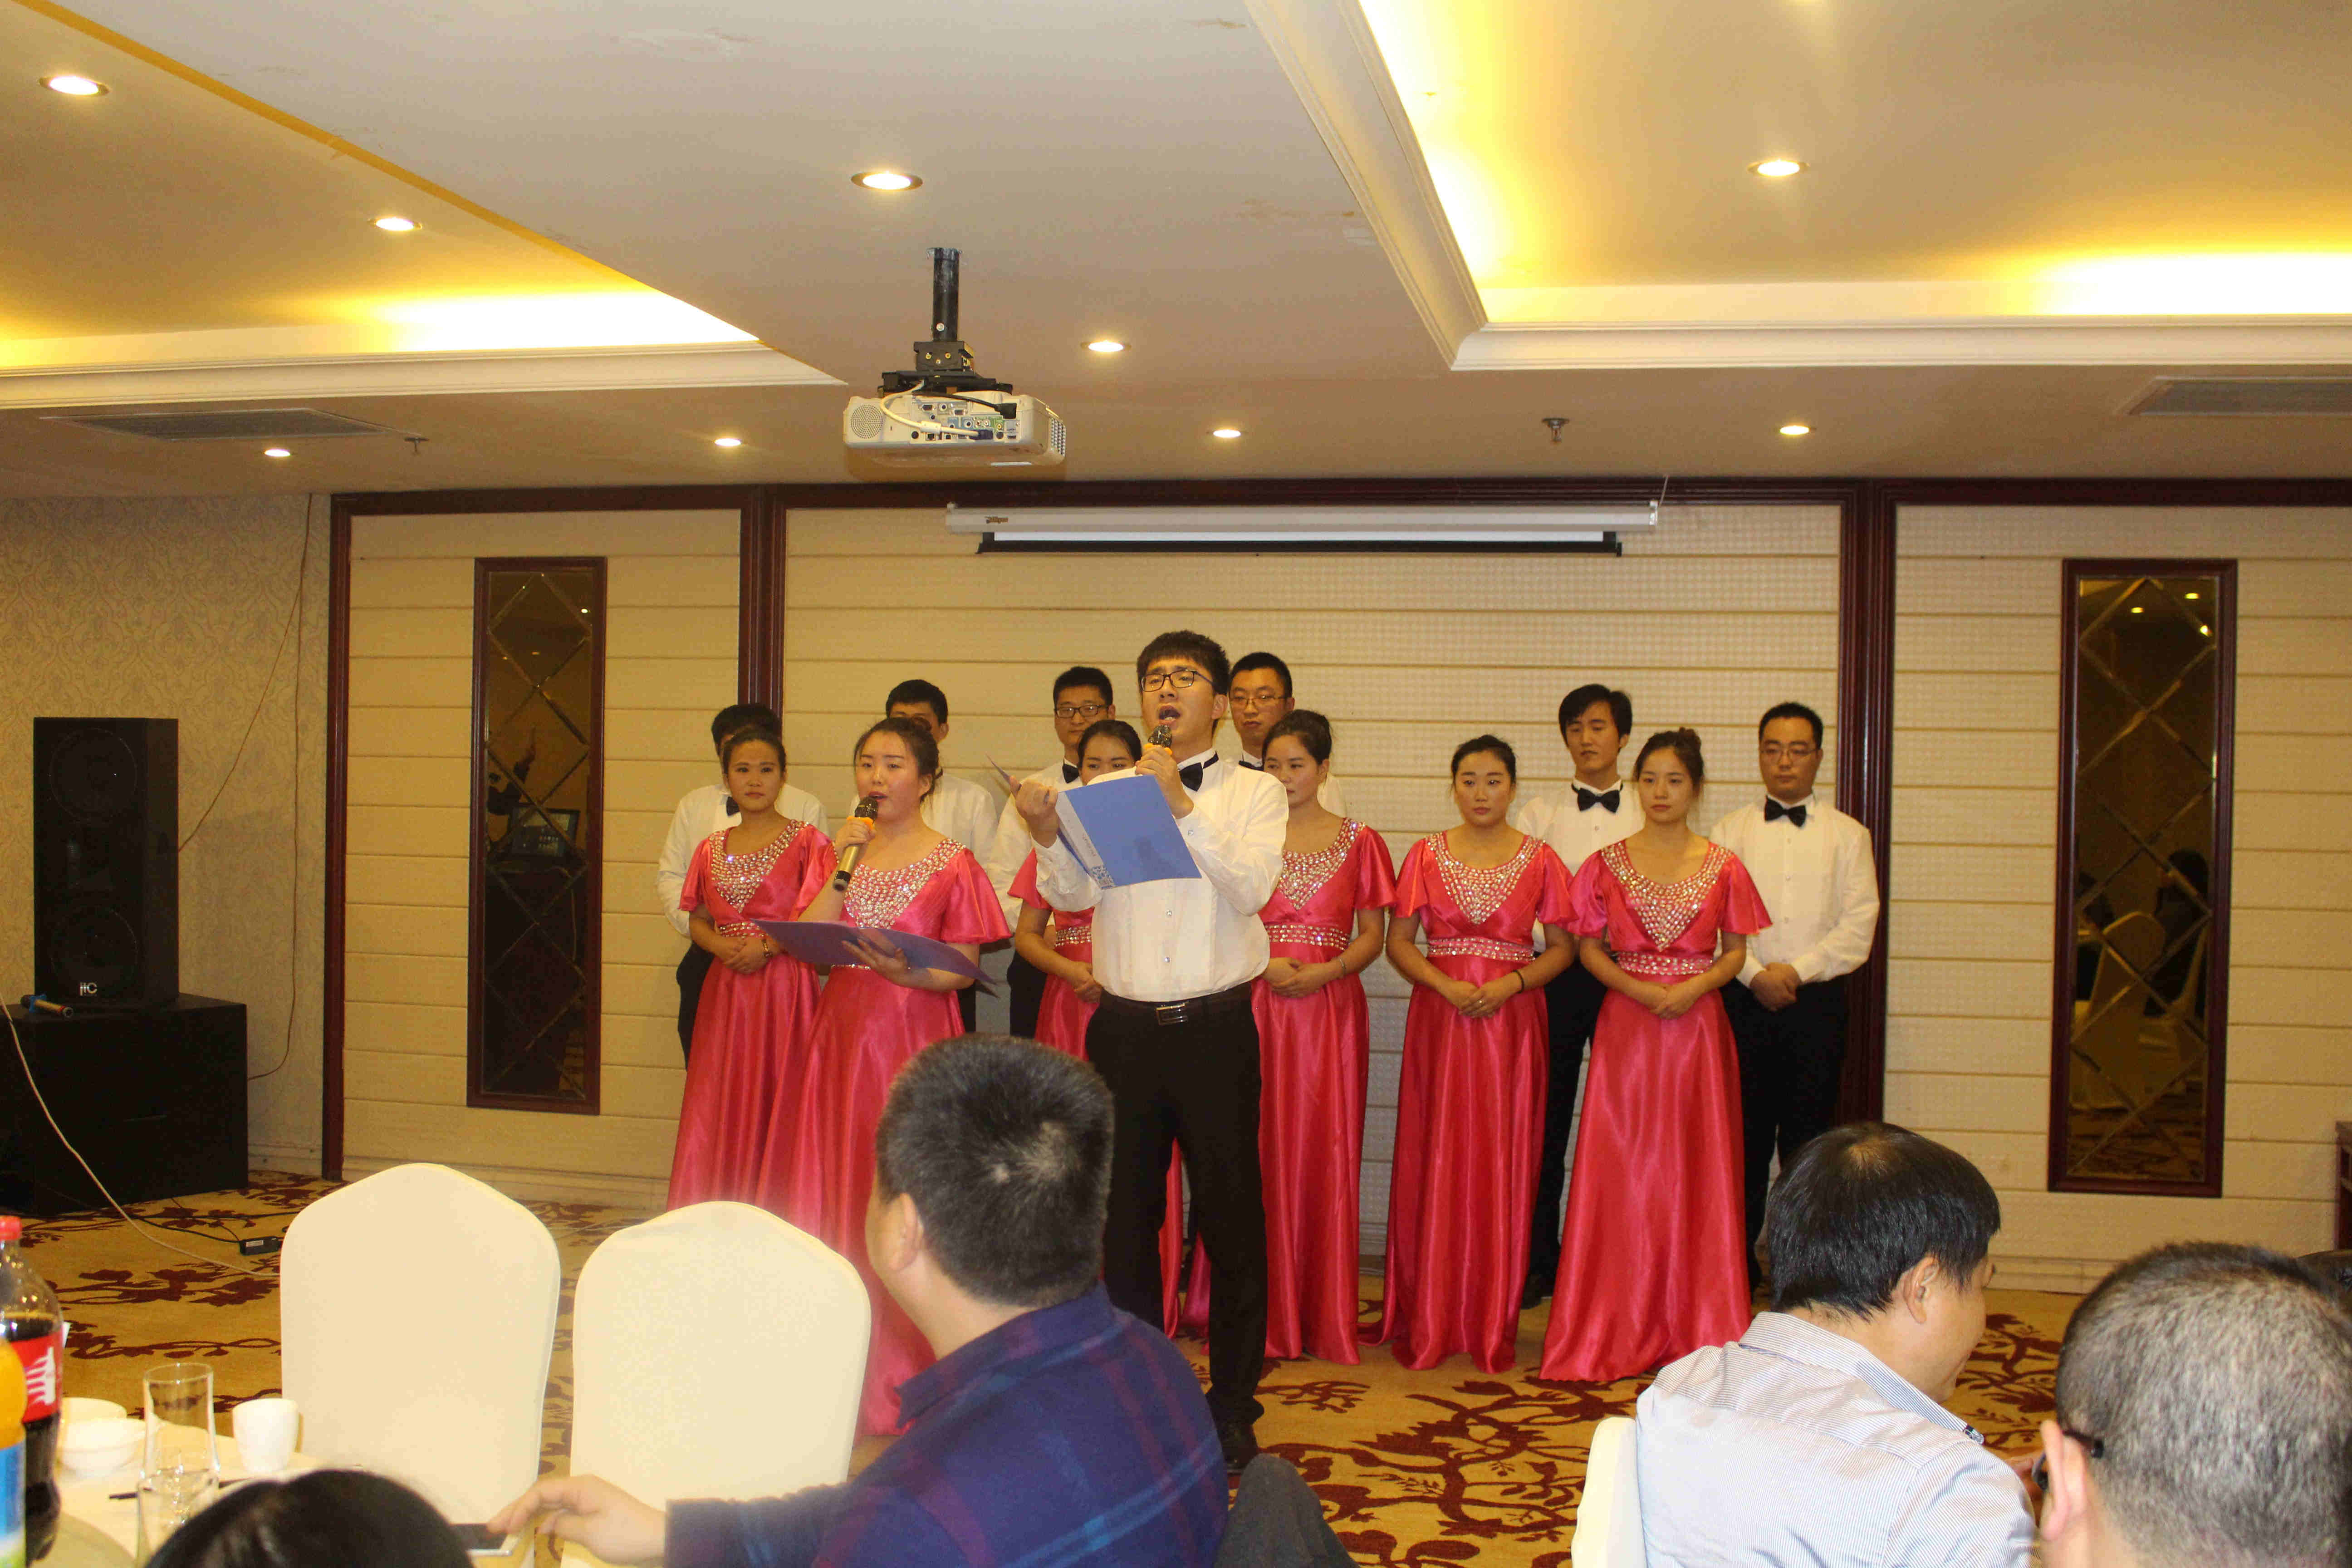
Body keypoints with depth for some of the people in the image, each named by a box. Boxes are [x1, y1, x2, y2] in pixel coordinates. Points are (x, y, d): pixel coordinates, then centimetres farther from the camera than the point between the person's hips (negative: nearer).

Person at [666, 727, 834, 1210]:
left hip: (784, 985, -4)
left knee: (774, 1105, -4)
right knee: (717, 1110, 3)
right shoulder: (712, 849, 13)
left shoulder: (806, 842, -1)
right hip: (725, 989, 4)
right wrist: (725, 946, -7)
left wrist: (767, 947, -18)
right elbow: (698, 922, 14)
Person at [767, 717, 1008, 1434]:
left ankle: (902, 1372, 6)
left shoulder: (952, 865, -2)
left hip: (913, 1038, -5)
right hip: (839, 1033, 5)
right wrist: (844, 868, -8)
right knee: (829, 1185, 5)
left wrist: (907, 972, -21)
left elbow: (964, 970, -4)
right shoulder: (846, 852, 12)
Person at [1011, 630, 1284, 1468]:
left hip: (1214, 1029, -2)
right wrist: (1048, 834, -20)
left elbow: (1249, 889, -13)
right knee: (1125, 1217, 11)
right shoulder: (1107, 791, 8)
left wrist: (1183, 808, -22)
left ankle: (1233, 1404, 16)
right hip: (1125, 1029, 3)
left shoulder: (1255, 793, 2)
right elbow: (1072, 894, -1)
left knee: (1231, 1218, 3)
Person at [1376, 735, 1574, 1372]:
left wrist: (1512, 983, -12)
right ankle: (1428, 1321, 9)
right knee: (1435, 1159, 0)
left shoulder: (1540, 861, 4)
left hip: (1511, 1018, 0)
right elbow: (1398, 941, 4)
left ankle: (1495, 1322, 10)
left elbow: (1561, 947, 4)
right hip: (1439, 1016, 0)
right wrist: (1447, 985, -12)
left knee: (1503, 1162, 1)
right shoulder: (1427, 855, 5)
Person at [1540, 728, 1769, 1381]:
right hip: (1626, 1026, 0)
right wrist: (1640, 988, -13)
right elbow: (1589, 948, 3)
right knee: (1621, 1172, 1)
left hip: (1697, 1026, 0)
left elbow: (1736, 952, 5)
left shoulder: (1723, 867, 4)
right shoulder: (1608, 865, 4)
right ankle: (1616, 1332, 10)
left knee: (1695, 1171, 2)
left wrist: (1693, 988, -14)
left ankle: (1698, 1329, 13)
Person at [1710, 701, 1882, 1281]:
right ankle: (1737, 1263, 12)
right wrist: (1754, 974, -13)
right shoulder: (1730, 831, 9)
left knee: (1809, 1139, 1)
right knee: (1744, 1135, 3)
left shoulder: (1848, 835, 8)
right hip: (1744, 999, 0)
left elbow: (1858, 927, -1)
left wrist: (1797, 970, -12)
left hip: (1818, 1000, 0)